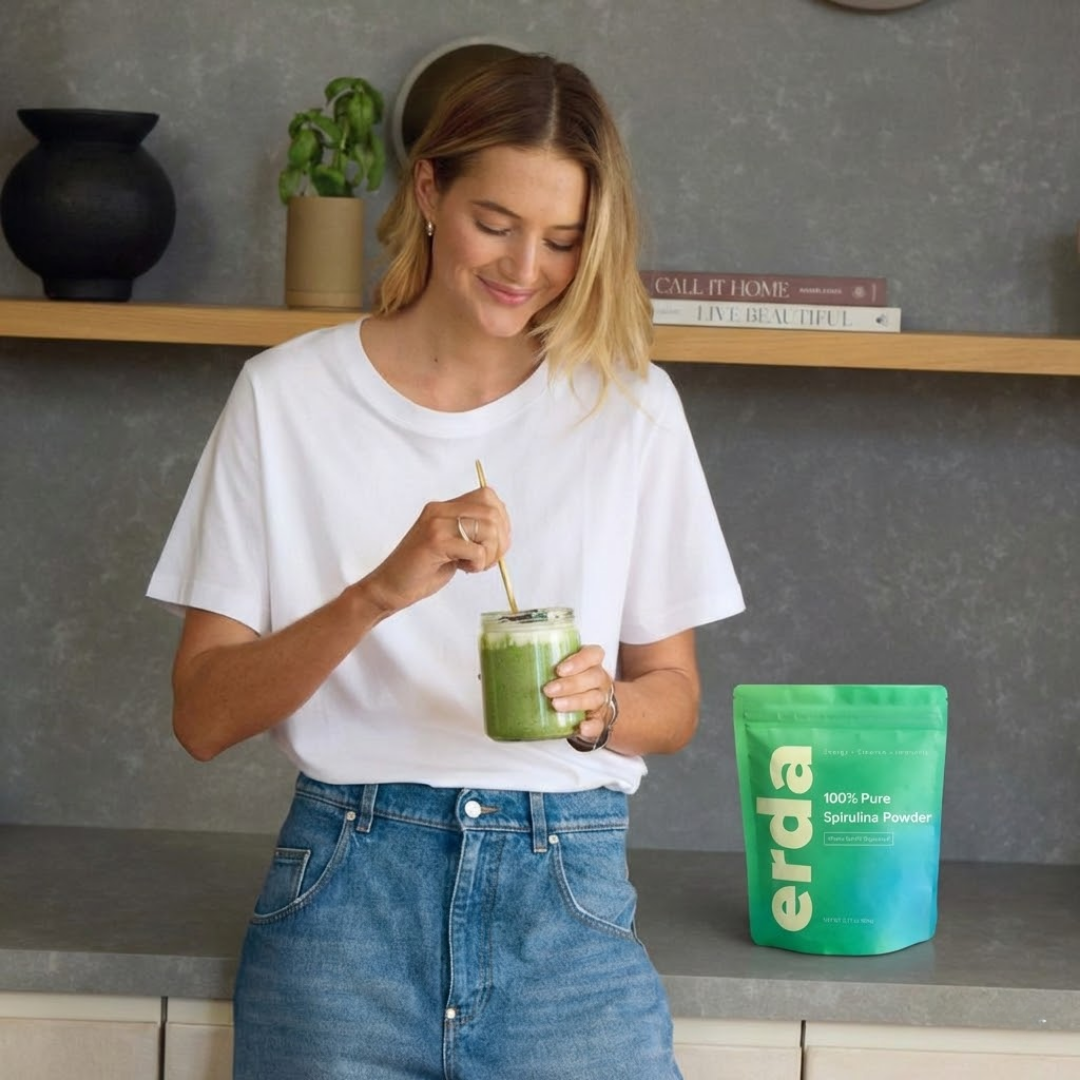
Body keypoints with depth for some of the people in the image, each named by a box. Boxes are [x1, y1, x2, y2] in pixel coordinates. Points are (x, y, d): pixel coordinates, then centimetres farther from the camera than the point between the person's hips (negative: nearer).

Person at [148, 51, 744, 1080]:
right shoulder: (288, 396, 0)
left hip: (567, 893, 1)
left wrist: (599, 707, -13)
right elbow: (202, 716, -4)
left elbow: (673, 701, 10)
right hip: (347, 893, -1)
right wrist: (378, 593, -20)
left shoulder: (631, 406, 4)